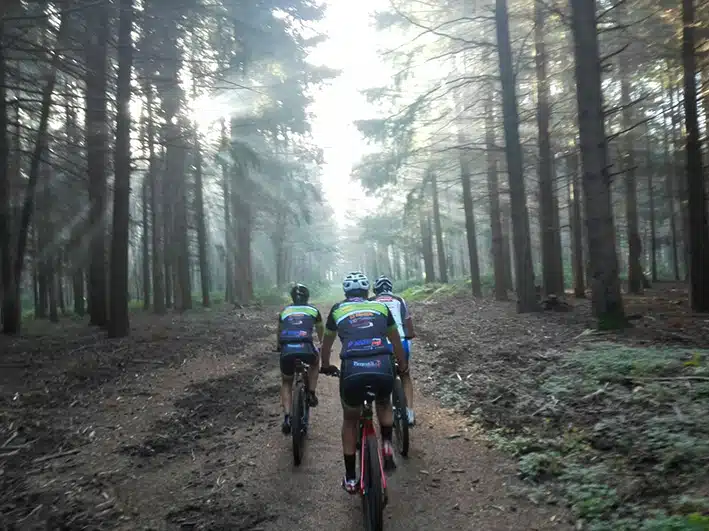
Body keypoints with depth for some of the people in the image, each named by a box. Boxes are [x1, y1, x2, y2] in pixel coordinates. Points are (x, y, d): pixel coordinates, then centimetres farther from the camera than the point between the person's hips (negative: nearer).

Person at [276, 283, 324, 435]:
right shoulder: (313, 310, 24)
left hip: (287, 349, 1)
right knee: (315, 362, 36)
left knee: (286, 383, 24)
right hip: (305, 348, -1)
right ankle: (311, 395, 25)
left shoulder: (284, 311, 27)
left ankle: (287, 418, 9)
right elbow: (321, 331, 39)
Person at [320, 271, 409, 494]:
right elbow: (395, 340, 34)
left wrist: (326, 366, 53)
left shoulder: (338, 309, 21)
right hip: (383, 368, 1)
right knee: (384, 404, 35)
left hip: (352, 371, 0)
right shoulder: (381, 306, 22)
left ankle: (350, 478, 28)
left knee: (350, 419, 26)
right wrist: (403, 365, 52)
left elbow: (327, 343, 34)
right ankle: (386, 444, 15)